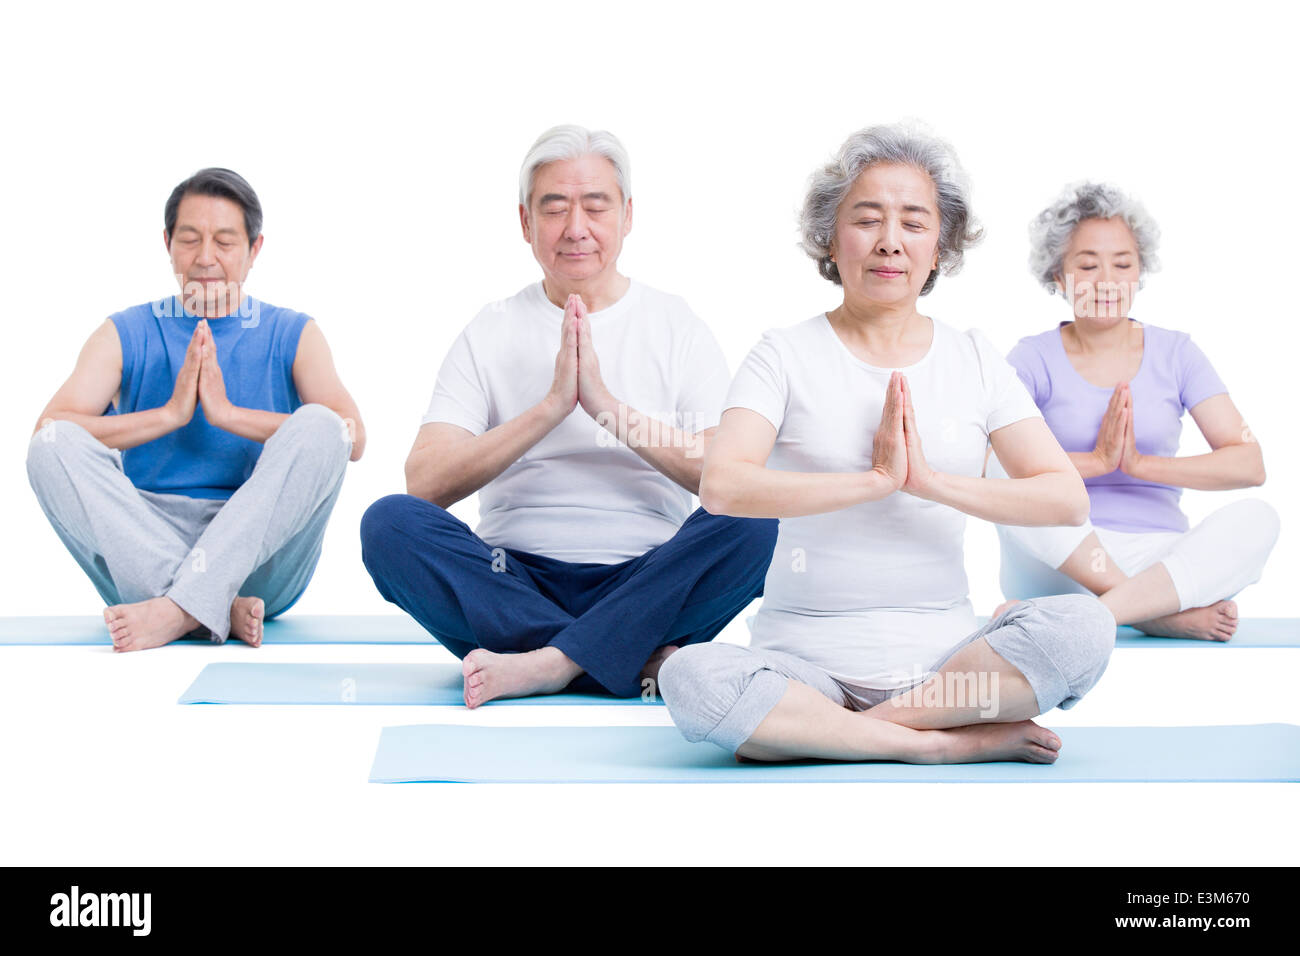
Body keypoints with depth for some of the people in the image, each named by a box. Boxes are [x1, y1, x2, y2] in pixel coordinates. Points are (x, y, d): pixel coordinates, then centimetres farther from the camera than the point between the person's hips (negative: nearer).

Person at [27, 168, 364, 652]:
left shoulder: (293, 335, 10)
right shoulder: (124, 335, 12)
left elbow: (352, 437, -9)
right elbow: (47, 429, -6)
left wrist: (229, 413, -15)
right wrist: (169, 414, -15)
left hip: (261, 557, -1)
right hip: (145, 548, 1)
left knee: (319, 427, -25)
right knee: (54, 445, -22)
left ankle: (180, 610, -34)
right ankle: (216, 608, -35)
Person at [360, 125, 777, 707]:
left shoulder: (677, 328, 9)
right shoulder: (490, 333, 9)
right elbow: (425, 484, -5)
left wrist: (609, 408, -15)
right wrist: (551, 406, -15)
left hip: (648, 588, -1)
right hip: (516, 582, 1)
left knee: (753, 525, -28)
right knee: (390, 523, -26)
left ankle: (545, 664, -31)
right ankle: (647, 661, -29)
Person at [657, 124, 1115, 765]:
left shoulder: (974, 359, 10)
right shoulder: (787, 355, 3)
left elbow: (1068, 499, -2)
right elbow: (722, 486, -15)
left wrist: (931, 481, -13)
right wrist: (874, 479, -15)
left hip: (941, 651, 2)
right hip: (807, 657, -1)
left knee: (1085, 625, -26)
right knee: (690, 676, -32)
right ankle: (955, 741, -22)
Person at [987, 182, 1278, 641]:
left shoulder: (1174, 353, 10)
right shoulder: (1034, 358, 5)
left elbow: (1249, 465, -2)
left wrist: (1138, 464, -12)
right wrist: (1098, 461, -17)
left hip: (1159, 560, 2)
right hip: (1061, 564, -1)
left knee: (1257, 518, -26)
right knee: (1006, 467, -29)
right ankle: (1161, 614, -29)